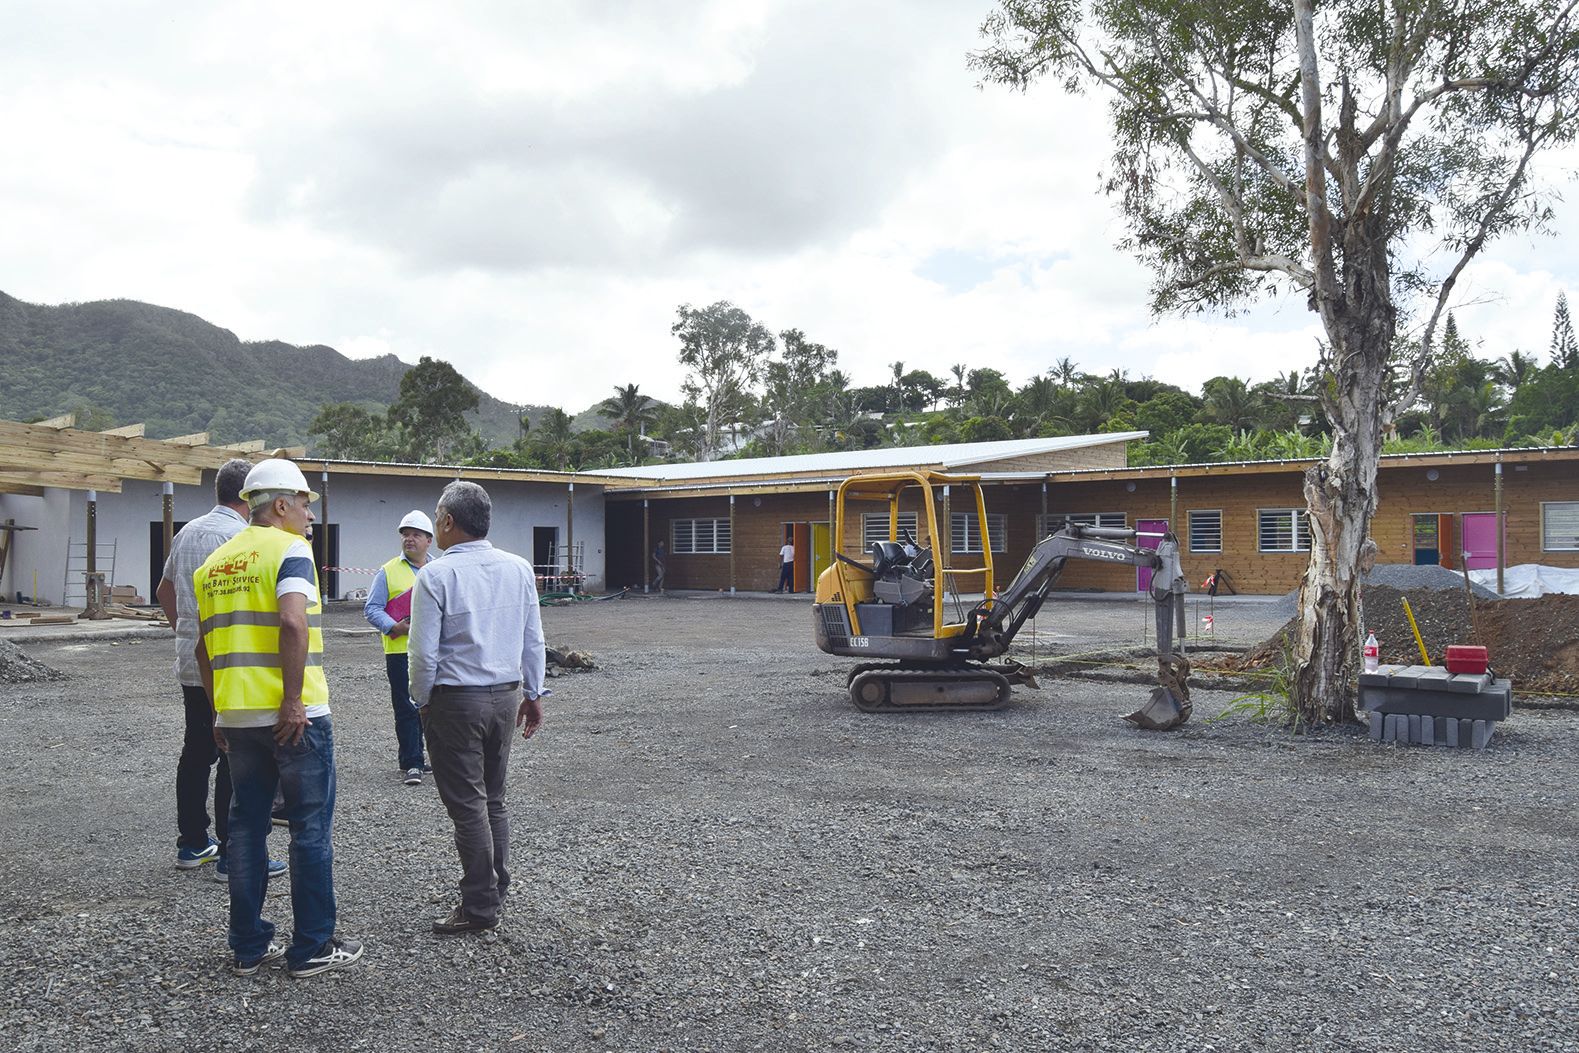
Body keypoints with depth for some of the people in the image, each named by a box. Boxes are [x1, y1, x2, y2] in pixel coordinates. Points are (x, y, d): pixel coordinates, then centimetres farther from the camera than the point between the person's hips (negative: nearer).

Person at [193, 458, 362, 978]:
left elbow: (205, 646, 17)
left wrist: (218, 712, 22)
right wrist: (294, 700, -20)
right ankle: (313, 948, 9)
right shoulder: (288, 549, -8)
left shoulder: (215, 561, 15)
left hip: (237, 715, 7)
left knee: (247, 828, 13)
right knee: (310, 829, 3)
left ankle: (249, 947, 19)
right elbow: (292, 622, -23)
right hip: (295, 715, -7)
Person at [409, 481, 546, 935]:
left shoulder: (436, 576, -14)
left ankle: (480, 907, 9)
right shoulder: (518, 568, 2)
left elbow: (424, 653, -13)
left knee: (467, 805, 2)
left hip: (455, 699, -6)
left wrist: (421, 701, 3)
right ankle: (496, 889, 27)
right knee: (493, 799, 18)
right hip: (506, 695, 6)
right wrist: (533, 694, 16)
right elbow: (533, 640, 7)